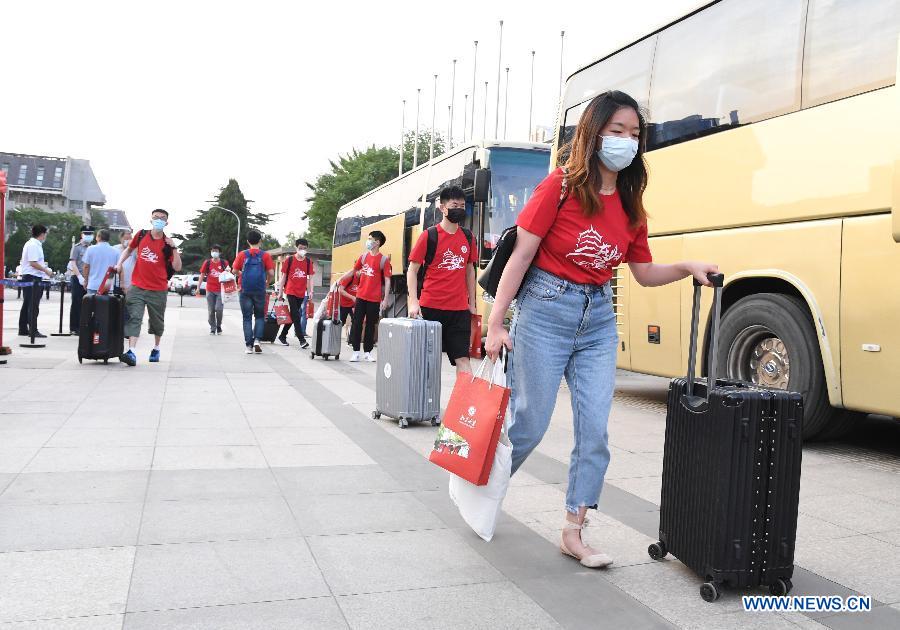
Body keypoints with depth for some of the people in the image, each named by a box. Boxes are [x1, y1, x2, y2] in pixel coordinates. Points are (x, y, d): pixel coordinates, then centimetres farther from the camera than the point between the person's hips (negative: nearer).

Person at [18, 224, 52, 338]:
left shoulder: (30, 243, 16)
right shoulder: (34, 245, -16)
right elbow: (33, 263, -22)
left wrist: (43, 265, 20)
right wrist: (46, 270, -14)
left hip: (27, 277, 11)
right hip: (33, 278, -11)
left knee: (27, 305, 15)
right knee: (33, 306, -7)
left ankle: (23, 330, 21)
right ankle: (33, 331, -5)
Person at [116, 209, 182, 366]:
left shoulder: (168, 244, -3)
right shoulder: (141, 235, 4)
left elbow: (177, 267, -8)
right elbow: (129, 249, 23)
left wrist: (174, 248, -15)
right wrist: (120, 263, 10)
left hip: (158, 290, -1)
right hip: (137, 287, 1)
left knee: (157, 321, 12)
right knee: (134, 318, -12)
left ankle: (156, 348, 34)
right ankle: (131, 353, -20)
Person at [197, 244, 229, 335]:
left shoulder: (224, 263, 3)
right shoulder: (207, 263, 6)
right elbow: (202, 275, 8)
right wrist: (198, 288, 3)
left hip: (220, 290, -2)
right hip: (210, 290, 2)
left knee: (219, 309, -12)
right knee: (211, 310, 4)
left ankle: (219, 326, 11)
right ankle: (212, 328, 17)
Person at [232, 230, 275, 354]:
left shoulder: (242, 254, 1)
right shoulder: (265, 255, -1)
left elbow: (235, 271, 1)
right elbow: (271, 273, -5)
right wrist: (267, 283, 13)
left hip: (245, 291, 1)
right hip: (260, 291, 0)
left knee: (247, 318, 7)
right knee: (260, 316, 13)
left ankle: (249, 345, 4)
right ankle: (257, 340, -4)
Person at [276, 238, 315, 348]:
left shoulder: (308, 262, 5)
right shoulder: (289, 260, -2)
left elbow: (310, 278, 8)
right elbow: (284, 276, 2)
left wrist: (310, 291, -2)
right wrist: (280, 292, 1)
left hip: (301, 293, 4)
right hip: (291, 292, -4)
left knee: (292, 315, 12)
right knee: (296, 316, -10)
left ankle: (282, 336, 27)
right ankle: (302, 340, -12)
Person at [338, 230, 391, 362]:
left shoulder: (384, 260, -5)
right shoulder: (363, 257, 8)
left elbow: (387, 280, -7)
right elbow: (353, 270, 20)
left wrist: (385, 299, -12)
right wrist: (340, 279, 14)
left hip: (374, 299, -3)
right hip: (361, 296, 4)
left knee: (371, 325, 5)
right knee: (357, 323, 2)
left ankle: (368, 352, 15)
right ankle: (355, 351, 8)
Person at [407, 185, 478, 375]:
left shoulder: (467, 237, 10)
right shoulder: (429, 236, -3)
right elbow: (412, 270, -2)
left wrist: (472, 303, 16)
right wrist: (413, 301, -12)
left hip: (460, 309, 3)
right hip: (431, 307, -3)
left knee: (462, 357, -2)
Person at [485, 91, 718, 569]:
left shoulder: (631, 205, 8)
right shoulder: (561, 185, -8)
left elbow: (645, 273, 16)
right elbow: (521, 255, -10)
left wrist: (688, 269, -3)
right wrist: (495, 323, -13)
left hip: (599, 317, 5)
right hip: (546, 309, -5)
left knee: (594, 429, 1)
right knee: (528, 423, 2)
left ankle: (573, 533, 14)